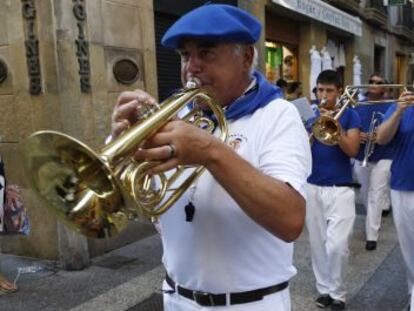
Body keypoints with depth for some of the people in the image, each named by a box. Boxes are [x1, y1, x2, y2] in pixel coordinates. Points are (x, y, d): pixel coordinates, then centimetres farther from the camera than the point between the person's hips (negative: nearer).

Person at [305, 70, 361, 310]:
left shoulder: (349, 115, 0)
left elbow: (352, 150, -10)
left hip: (340, 189, -3)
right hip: (313, 187, 3)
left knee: (337, 245, -8)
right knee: (318, 243, 9)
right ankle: (324, 289, 24)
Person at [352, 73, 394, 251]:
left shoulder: (390, 107, -3)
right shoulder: (357, 107, 7)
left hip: (382, 158, -4)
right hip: (360, 158, 4)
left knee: (375, 196, -5)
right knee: (366, 194, 17)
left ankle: (372, 236, 0)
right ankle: (373, 219, 41)